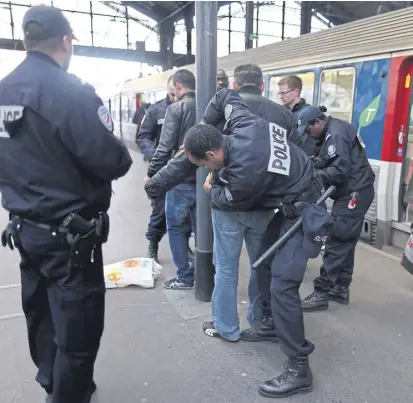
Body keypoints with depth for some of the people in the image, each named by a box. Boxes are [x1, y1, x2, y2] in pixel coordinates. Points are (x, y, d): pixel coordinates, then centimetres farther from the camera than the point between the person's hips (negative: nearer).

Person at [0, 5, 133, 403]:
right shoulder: (70, 92, -20)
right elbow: (113, 162, -22)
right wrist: (122, 154, -2)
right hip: (69, 234, -8)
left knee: (41, 316, 23)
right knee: (77, 327, 6)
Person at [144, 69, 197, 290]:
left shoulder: (176, 108, -11)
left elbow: (166, 146, -16)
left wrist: (151, 173, -5)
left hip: (181, 177, -6)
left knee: (176, 227, 6)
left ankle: (184, 276, 10)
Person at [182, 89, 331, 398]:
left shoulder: (244, 173, -34)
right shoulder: (244, 124, -13)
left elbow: (228, 202, -12)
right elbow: (226, 96, 8)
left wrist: (211, 189, 9)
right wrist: (203, 127, 8)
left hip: (301, 212, -10)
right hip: (294, 198, 10)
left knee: (282, 285, -13)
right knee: (269, 263, 24)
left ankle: (299, 368, -3)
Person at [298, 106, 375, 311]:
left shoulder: (337, 134, -19)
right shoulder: (330, 133, 13)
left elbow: (339, 171, -25)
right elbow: (328, 163, 12)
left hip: (355, 193, -10)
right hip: (353, 192, 10)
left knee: (336, 243, -9)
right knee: (345, 242, 14)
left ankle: (321, 293, -4)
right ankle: (341, 288, 23)